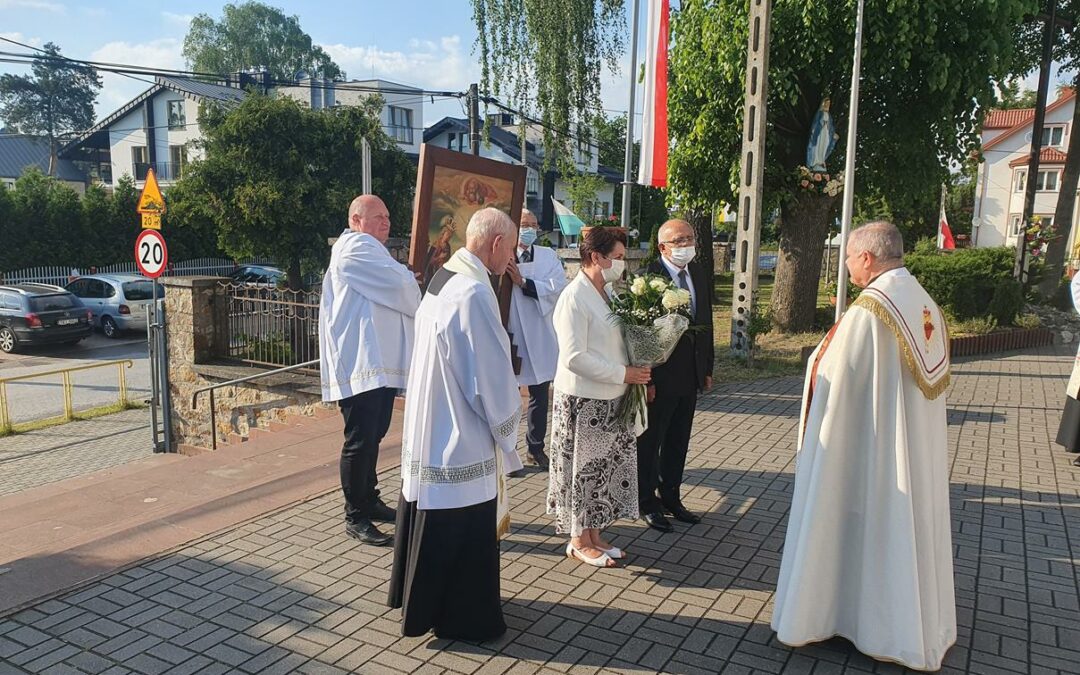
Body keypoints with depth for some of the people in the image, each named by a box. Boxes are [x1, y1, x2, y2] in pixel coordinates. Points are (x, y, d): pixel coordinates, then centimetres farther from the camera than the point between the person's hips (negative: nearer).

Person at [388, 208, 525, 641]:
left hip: (428, 427, 10)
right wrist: (508, 426, -6)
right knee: (464, 534, 7)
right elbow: (493, 378, -22)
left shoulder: (442, 279, 5)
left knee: (432, 522, 22)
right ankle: (463, 618, 23)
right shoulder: (474, 292, -24)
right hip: (462, 438, -9)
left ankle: (421, 598, 39)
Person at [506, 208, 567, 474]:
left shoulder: (548, 256, 6)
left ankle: (536, 448, 31)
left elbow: (558, 288, -9)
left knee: (540, 395, 15)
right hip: (508, 335, -4)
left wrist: (523, 281, -17)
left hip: (540, 338, 5)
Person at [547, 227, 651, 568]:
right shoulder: (574, 298, -18)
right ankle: (579, 540, 21)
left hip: (611, 400, 8)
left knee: (606, 469, 15)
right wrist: (623, 374, -19)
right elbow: (575, 357, -23)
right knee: (583, 470, 5)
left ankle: (594, 533, 30)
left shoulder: (608, 294, 10)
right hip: (583, 401, -8)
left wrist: (638, 373, 4)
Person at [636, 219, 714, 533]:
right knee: (649, 442, 9)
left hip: (691, 374, 7)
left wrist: (707, 368, 11)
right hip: (660, 375, -7)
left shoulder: (700, 274, 7)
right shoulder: (648, 277, -16)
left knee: (678, 442, 18)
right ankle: (647, 502, 24)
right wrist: (646, 379, -18)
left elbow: (706, 322, 12)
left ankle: (671, 497, 34)